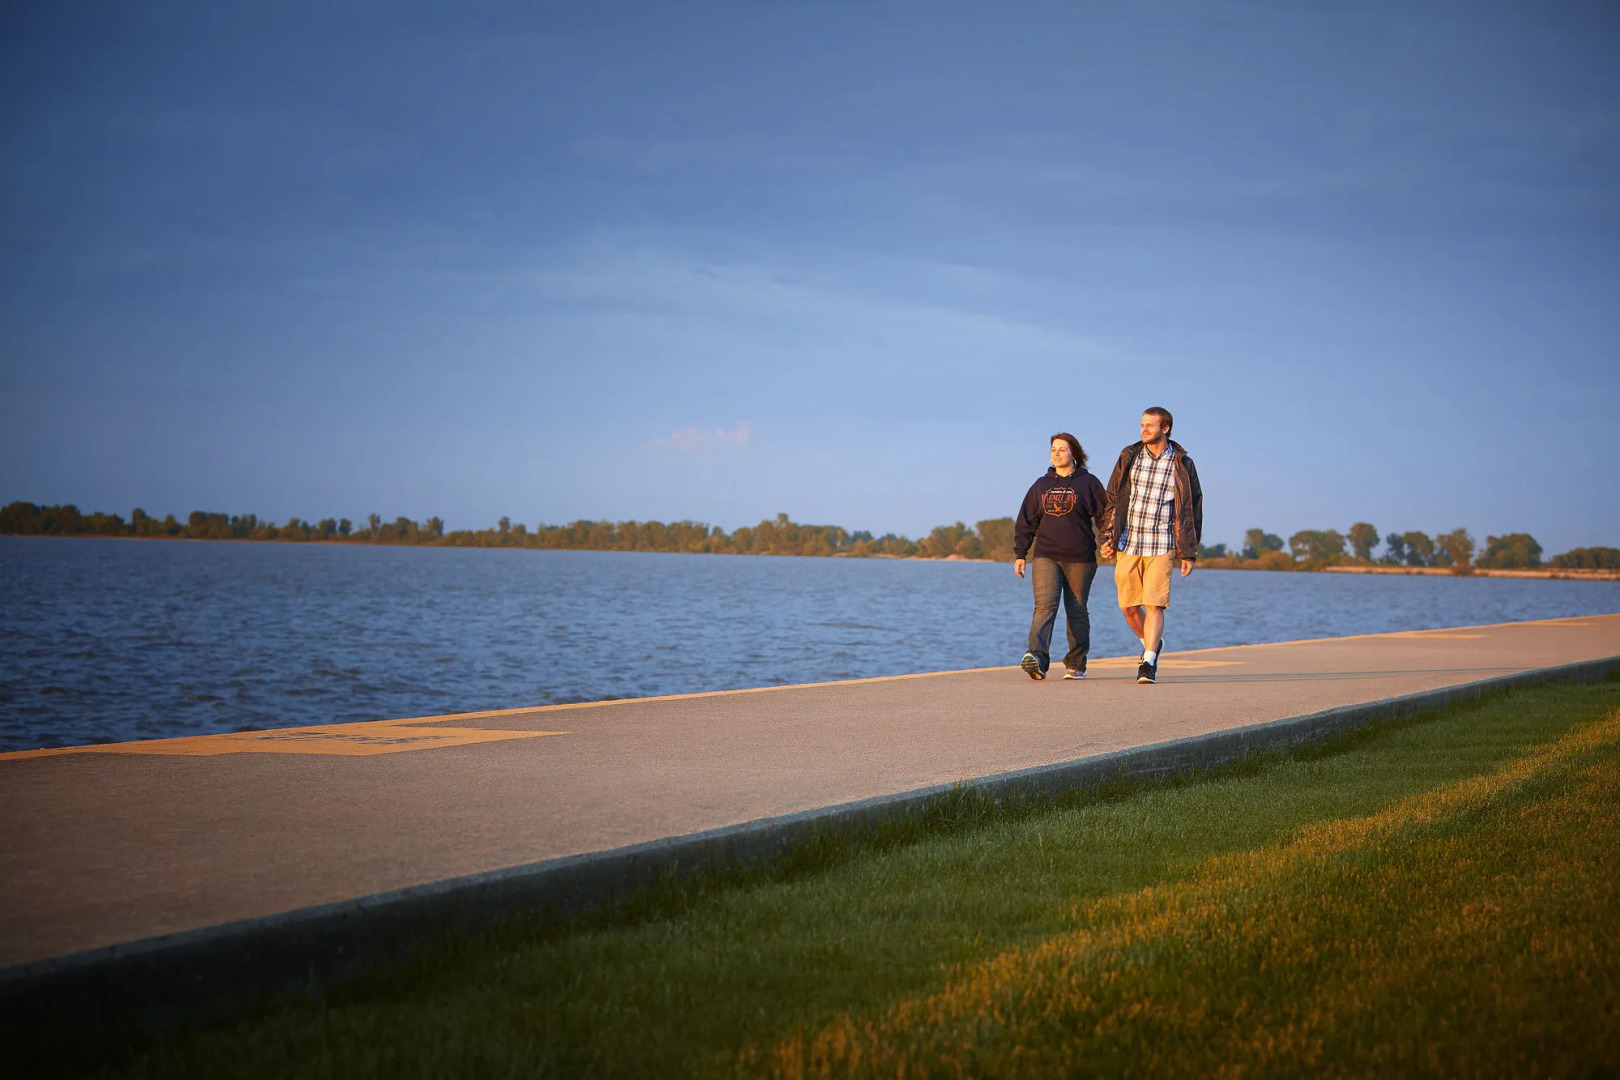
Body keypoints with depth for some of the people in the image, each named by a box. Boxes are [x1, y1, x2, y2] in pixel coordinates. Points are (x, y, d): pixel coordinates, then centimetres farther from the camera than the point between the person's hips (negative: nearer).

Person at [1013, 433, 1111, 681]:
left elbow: (1105, 514, 2)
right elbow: (1026, 521, 16)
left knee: (1077, 611, 5)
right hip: (1046, 556, 2)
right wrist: (1019, 554, 11)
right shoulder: (1041, 485, 13)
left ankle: (1076, 664, 14)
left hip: (1079, 558, -1)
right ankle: (1037, 657, -29)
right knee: (1045, 606, -15)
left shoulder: (1088, 483, 4)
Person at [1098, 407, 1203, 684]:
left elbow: (1192, 509, 4)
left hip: (1161, 547, -3)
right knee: (1128, 606, 6)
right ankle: (1152, 643, 32)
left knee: (1154, 604, -10)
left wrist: (1189, 552, 0)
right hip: (1128, 544, 3)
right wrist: (1107, 537, 3)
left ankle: (1148, 664, -6)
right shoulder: (1129, 456, 5)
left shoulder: (1181, 464, 0)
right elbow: (1112, 498, 11)